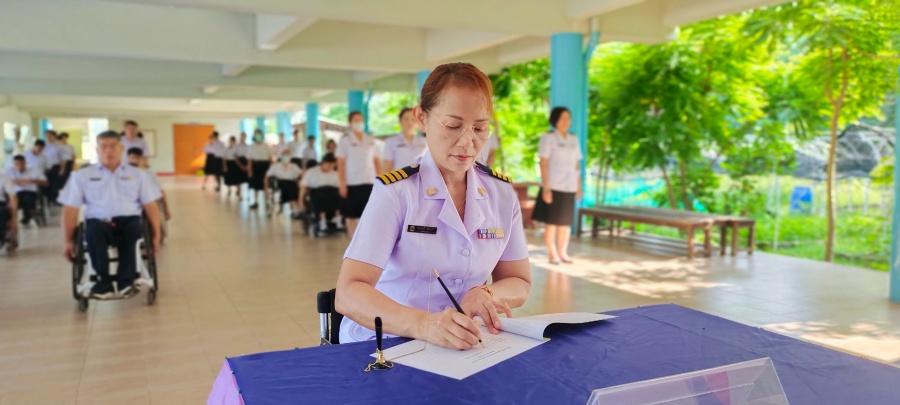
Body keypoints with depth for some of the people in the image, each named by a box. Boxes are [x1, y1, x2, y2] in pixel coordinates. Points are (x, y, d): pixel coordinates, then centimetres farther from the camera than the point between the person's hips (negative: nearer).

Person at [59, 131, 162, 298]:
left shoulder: (137, 174, 16)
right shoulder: (81, 176, 13)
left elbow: (150, 205, 12)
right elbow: (71, 209, 9)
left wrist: (156, 235, 4)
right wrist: (69, 241, 3)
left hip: (129, 220, 0)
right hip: (99, 222, 0)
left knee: (133, 230, -35)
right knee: (94, 230, -36)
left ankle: (126, 282, -37)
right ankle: (104, 281, -36)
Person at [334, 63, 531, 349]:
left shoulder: (502, 193, 1)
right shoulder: (395, 192, -10)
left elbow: (519, 283, 8)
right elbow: (348, 294, -19)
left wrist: (487, 294, -14)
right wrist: (423, 324, -36)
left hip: (462, 346, 3)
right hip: (383, 345, -3)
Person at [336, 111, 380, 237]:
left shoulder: (371, 140, 10)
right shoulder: (345, 141, 1)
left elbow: (377, 161, 11)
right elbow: (340, 164, -2)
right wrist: (342, 184, -10)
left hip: (370, 182, 2)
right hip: (352, 183, -2)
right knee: (352, 216, 4)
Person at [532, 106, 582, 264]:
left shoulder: (574, 139, 13)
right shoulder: (548, 138, -3)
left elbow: (576, 164, 15)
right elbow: (543, 163, -8)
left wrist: (579, 186, 10)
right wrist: (545, 187, -15)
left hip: (569, 186, 5)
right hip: (553, 186, -5)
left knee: (566, 221, 8)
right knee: (551, 221, -1)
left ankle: (562, 252, 17)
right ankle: (552, 253, 5)